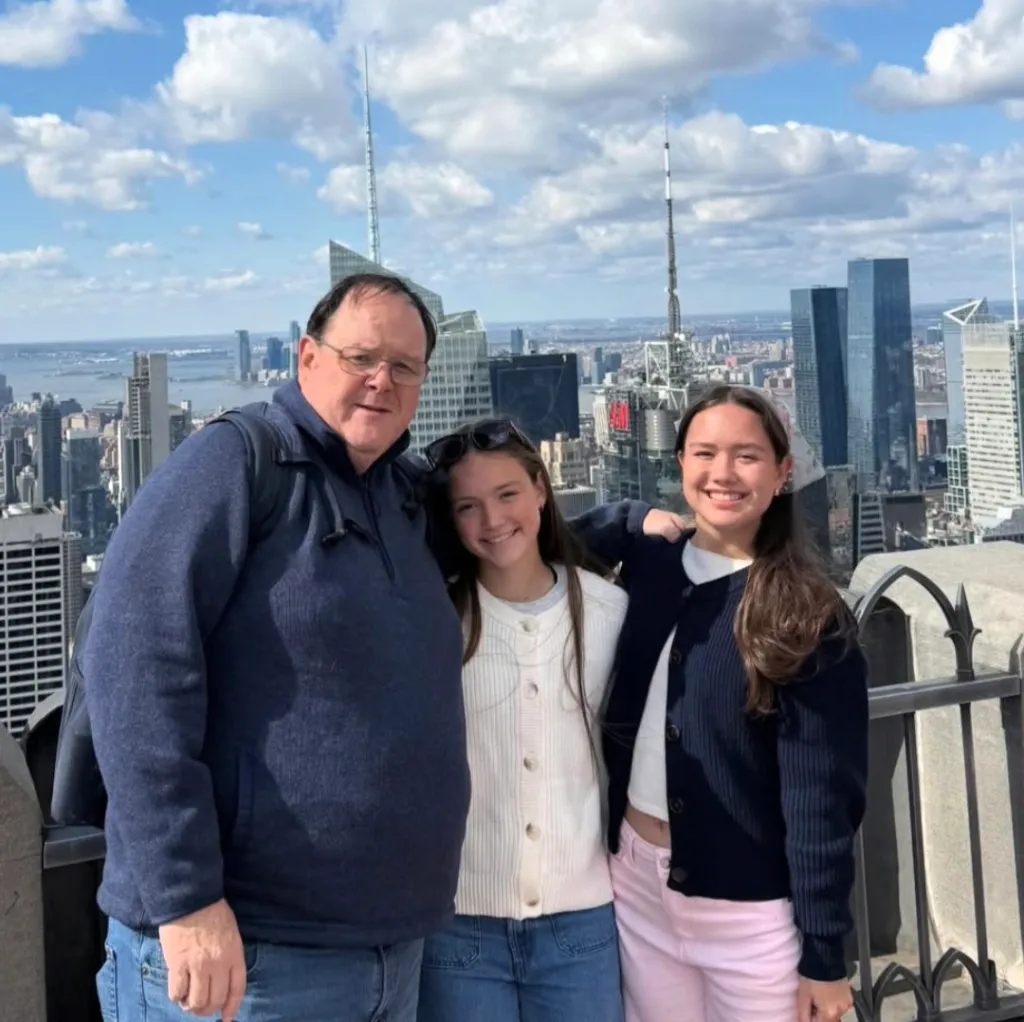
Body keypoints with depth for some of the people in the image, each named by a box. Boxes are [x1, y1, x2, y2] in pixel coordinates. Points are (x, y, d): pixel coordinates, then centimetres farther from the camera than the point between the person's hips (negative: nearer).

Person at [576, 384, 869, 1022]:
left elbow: (821, 795, -12)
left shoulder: (810, 616, -12)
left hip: (751, 904, -4)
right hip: (636, 882, 4)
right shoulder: (646, 566, 0)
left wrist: (824, 953, -12)